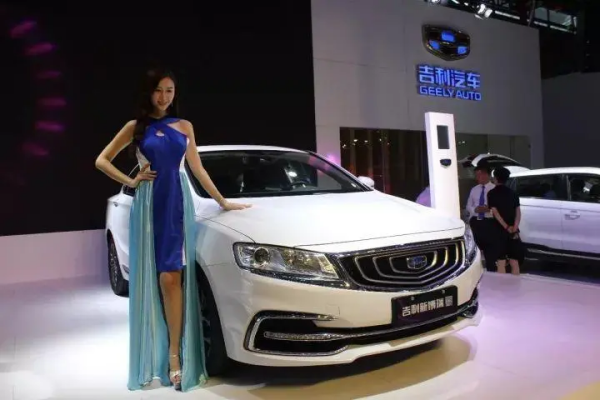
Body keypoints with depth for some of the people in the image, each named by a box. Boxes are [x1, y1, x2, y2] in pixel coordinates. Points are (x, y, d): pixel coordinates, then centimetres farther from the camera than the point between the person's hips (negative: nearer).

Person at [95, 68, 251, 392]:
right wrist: (131, 182, -2)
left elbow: (197, 169, 14)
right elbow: (102, 161, 10)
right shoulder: (136, 127, 6)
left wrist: (222, 201, 14)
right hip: (149, 204, -1)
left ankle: (174, 352, -1)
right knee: (156, 277, 1)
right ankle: (173, 353, 12)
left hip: (178, 202, 1)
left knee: (172, 276, -4)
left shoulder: (184, 126, 11)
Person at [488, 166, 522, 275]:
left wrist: (507, 227, -12)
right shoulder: (513, 193, 10)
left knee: (501, 262, -1)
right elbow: (518, 212, 1)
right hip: (513, 231, 4)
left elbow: (495, 212, -12)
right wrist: (514, 228, -7)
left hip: (500, 230, -4)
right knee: (514, 261, 10)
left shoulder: (492, 193, -2)